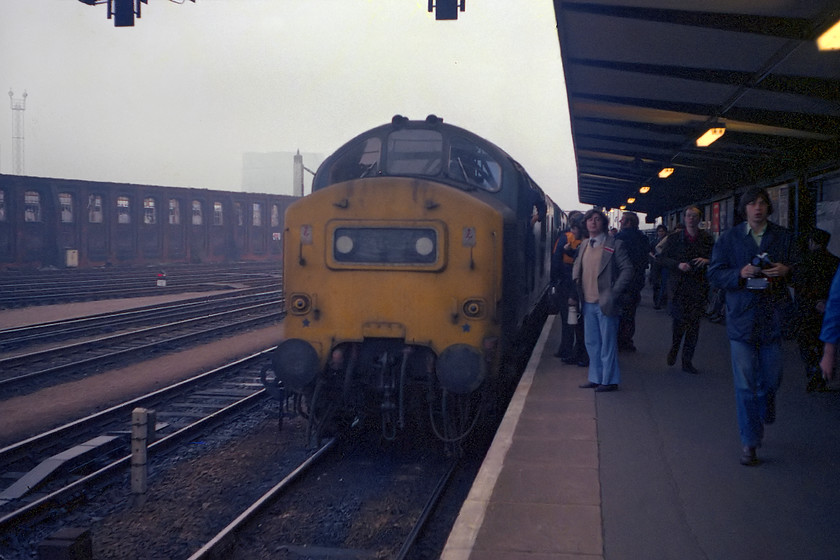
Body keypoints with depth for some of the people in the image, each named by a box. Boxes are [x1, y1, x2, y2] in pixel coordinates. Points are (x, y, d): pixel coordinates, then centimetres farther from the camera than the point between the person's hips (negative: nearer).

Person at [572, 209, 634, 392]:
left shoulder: (614, 244, -6)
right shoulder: (583, 246, 13)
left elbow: (627, 269, -9)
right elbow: (576, 267, 27)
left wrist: (614, 292, -14)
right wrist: (576, 285, 12)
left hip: (605, 302, -6)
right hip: (588, 302, 7)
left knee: (608, 343, 0)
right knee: (591, 342, 13)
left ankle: (610, 380, 9)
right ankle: (595, 378, 24)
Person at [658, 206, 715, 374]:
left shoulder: (707, 238, 8)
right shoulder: (674, 238, 8)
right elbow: (663, 259, 5)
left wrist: (707, 260, -15)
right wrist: (679, 265, -12)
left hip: (699, 286, 1)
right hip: (680, 285, -1)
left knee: (694, 322, 2)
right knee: (679, 318, -10)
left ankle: (687, 361, 10)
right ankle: (674, 348, 20)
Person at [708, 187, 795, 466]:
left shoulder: (783, 236, 8)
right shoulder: (729, 238, 5)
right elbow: (714, 274, 2)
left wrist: (786, 270, -12)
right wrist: (740, 274, -15)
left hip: (773, 320, 1)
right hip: (741, 320, -1)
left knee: (770, 380, 8)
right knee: (745, 385, -1)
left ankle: (762, 420, 38)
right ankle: (750, 441, 8)